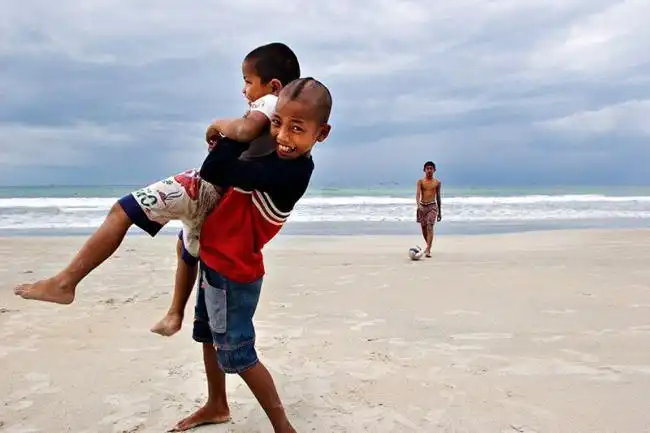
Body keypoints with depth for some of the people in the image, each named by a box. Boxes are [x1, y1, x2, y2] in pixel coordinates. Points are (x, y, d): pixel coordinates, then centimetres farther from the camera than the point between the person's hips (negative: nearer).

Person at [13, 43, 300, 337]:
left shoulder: (270, 102, -11)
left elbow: (246, 129, -34)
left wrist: (220, 125, -16)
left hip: (206, 189, -11)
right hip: (221, 200, 11)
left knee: (122, 211, -13)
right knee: (187, 249, 34)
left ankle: (65, 282, -18)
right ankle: (174, 315, 46)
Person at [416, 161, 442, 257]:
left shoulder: (437, 182, 7)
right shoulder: (420, 181, 2)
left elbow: (438, 197, 13)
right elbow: (417, 194, -12)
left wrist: (440, 212, 14)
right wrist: (419, 205, -31)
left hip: (432, 206, -1)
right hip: (422, 206, 1)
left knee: (430, 227, -16)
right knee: (424, 228, 10)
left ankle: (428, 250, -20)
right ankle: (428, 246, 33)